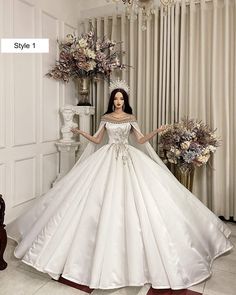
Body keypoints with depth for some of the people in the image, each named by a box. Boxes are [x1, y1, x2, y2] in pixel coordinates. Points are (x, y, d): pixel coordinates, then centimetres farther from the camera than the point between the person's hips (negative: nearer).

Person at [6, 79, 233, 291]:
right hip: (108, 158, 1)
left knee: (130, 199, -5)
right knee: (106, 198, -3)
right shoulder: (106, 118, 8)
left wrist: (157, 131, -8)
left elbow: (140, 140, 3)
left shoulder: (130, 118, 6)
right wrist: (81, 133, -2)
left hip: (128, 159, 0)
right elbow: (97, 140, 10)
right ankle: (107, 240, 12)